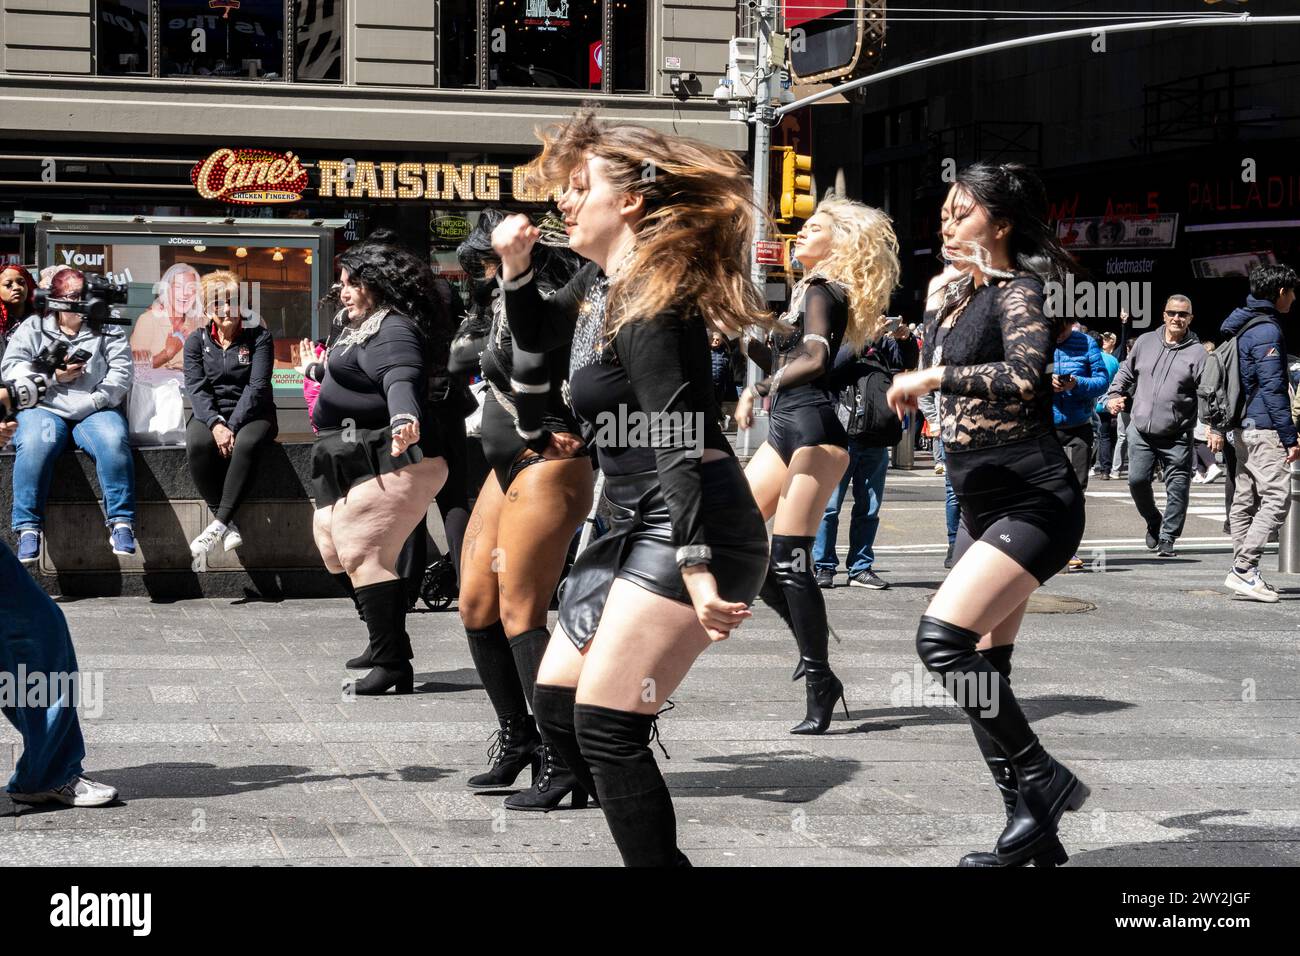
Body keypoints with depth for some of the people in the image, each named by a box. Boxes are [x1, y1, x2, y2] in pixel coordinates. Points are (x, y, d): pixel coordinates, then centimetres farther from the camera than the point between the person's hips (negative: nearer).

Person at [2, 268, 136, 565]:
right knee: (35, 444, -35)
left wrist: (92, 402, -12)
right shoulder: (34, 327, 15)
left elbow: (122, 371, 3)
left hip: (96, 410, 1)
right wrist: (53, 376, -8)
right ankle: (29, 528, -32)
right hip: (44, 407, -1)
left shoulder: (107, 330, 15)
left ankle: (121, 522, -31)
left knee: (114, 442, -34)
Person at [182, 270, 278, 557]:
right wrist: (216, 424, -22)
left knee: (247, 443, -37)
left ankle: (219, 523, -34)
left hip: (251, 414, -2)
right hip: (210, 415, 2)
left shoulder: (258, 336, 1)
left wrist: (232, 426, -21)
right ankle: (227, 523, -28)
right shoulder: (196, 340, 7)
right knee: (197, 444, -34)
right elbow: (196, 388, -4)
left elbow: (257, 386, -9)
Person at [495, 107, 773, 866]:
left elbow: (677, 449, -23)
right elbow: (538, 335, 31)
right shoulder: (601, 283, 11)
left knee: (605, 723, -12)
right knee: (556, 703, 13)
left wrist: (696, 573, -29)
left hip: (695, 528, -11)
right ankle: (656, 851, 21)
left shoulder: (648, 302, -17)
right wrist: (515, 268, 12)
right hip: (642, 525, 11)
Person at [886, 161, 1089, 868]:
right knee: (981, 671, 7)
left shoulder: (1019, 293, -11)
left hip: (1034, 501, -9)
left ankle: (1043, 780, -9)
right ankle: (1033, 831, 14)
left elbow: (1023, 376, -31)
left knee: (943, 637, -22)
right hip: (983, 505, 9)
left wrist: (932, 376, -25)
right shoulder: (959, 295, 13)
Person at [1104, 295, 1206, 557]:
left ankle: (1167, 537, 10)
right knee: (1137, 480, -2)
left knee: (1177, 487, -2)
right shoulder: (1145, 342, 9)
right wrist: (1114, 395, 7)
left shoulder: (1197, 353, -2)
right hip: (1140, 430, 3)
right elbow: (1125, 372, 22)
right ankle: (1153, 523, 23)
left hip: (1176, 436, -3)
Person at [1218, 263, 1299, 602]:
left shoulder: (1243, 325, 17)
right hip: (1263, 428, -10)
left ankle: (1244, 573, 15)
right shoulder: (1267, 330, -14)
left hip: (1243, 428, 10)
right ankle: (1243, 569, -16)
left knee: (1244, 501, 11)